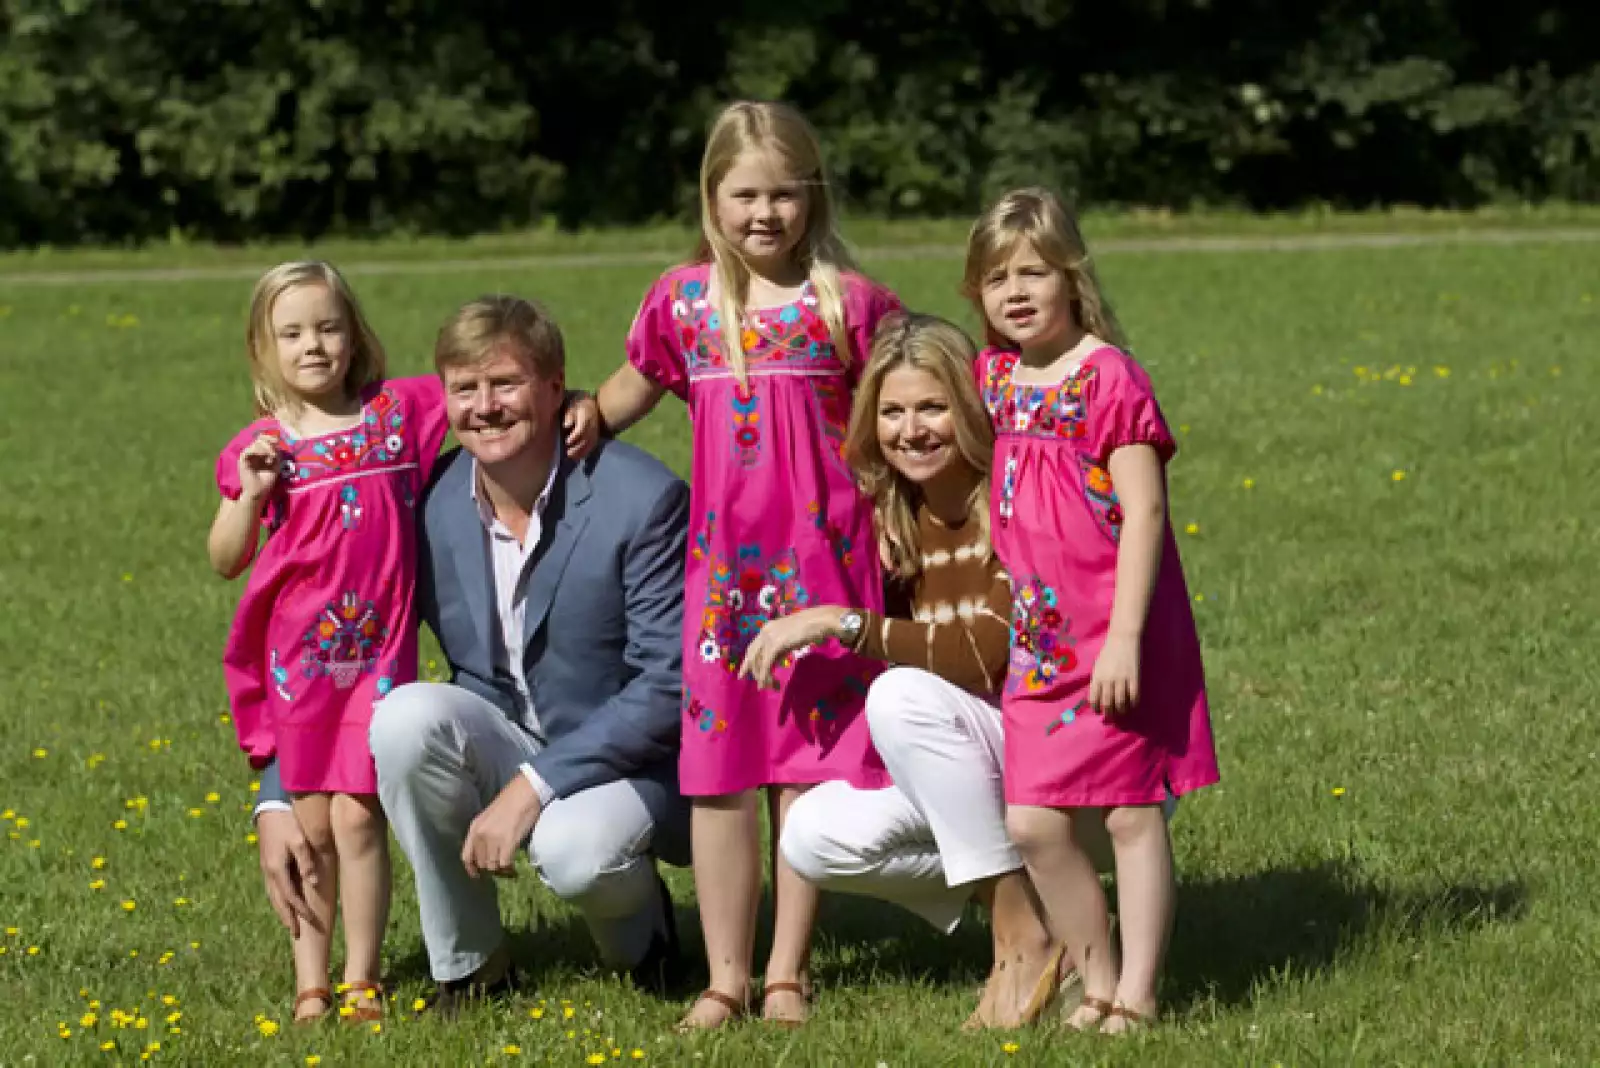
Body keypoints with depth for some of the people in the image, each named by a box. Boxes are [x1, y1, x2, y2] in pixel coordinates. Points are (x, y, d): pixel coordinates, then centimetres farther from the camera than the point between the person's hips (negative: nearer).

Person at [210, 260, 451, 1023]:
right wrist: (250, 494, -13)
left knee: (357, 814, -6)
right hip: (297, 656, 1)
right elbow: (226, 561, 3)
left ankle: (361, 982, 4)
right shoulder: (263, 447, 1)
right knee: (311, 823, 6)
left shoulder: (398, 410, 1)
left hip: (379, 652, -1)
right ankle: (309, 984, 13)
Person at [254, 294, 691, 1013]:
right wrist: (278, 805, -12)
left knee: (574, 852, -37)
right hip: (502, 750, 4)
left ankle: (639, 925, 3)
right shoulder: (427, 504, -6)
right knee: (406, 715, -28)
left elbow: (670, 683, -21)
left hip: (630, 765, -4)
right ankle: (468, 966, -9)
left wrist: (529, 790, -27)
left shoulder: (643, 499, -18)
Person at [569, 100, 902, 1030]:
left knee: (809, 763, 2)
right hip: (724, 562, 2)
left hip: (824, 559, -2)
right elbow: (630, 393, 23)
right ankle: (727, 977, 10)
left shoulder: (849, 303, -2)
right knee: (720, 766, 3)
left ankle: (789, 972, 11)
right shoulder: (683, 302, 6)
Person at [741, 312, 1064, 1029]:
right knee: (812, 838, -14)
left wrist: (839, 622, -27)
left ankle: (1026, 941, -22)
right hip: (975, 778, 6)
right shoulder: (890, 521, 3)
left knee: (904, 695, -29)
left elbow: (991, 654, -27)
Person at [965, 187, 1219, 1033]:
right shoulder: (991, 379, 8)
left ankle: (1137, 994, 7)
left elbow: (1143, 512, -14)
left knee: (1130, 814, 1)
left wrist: (1125, 636, -19)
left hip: (1116, 643, -6)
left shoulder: (1110, 378, -10)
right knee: (1033, 824, 3)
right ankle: (1096, 984, 16)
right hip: (1038, 647, 6)